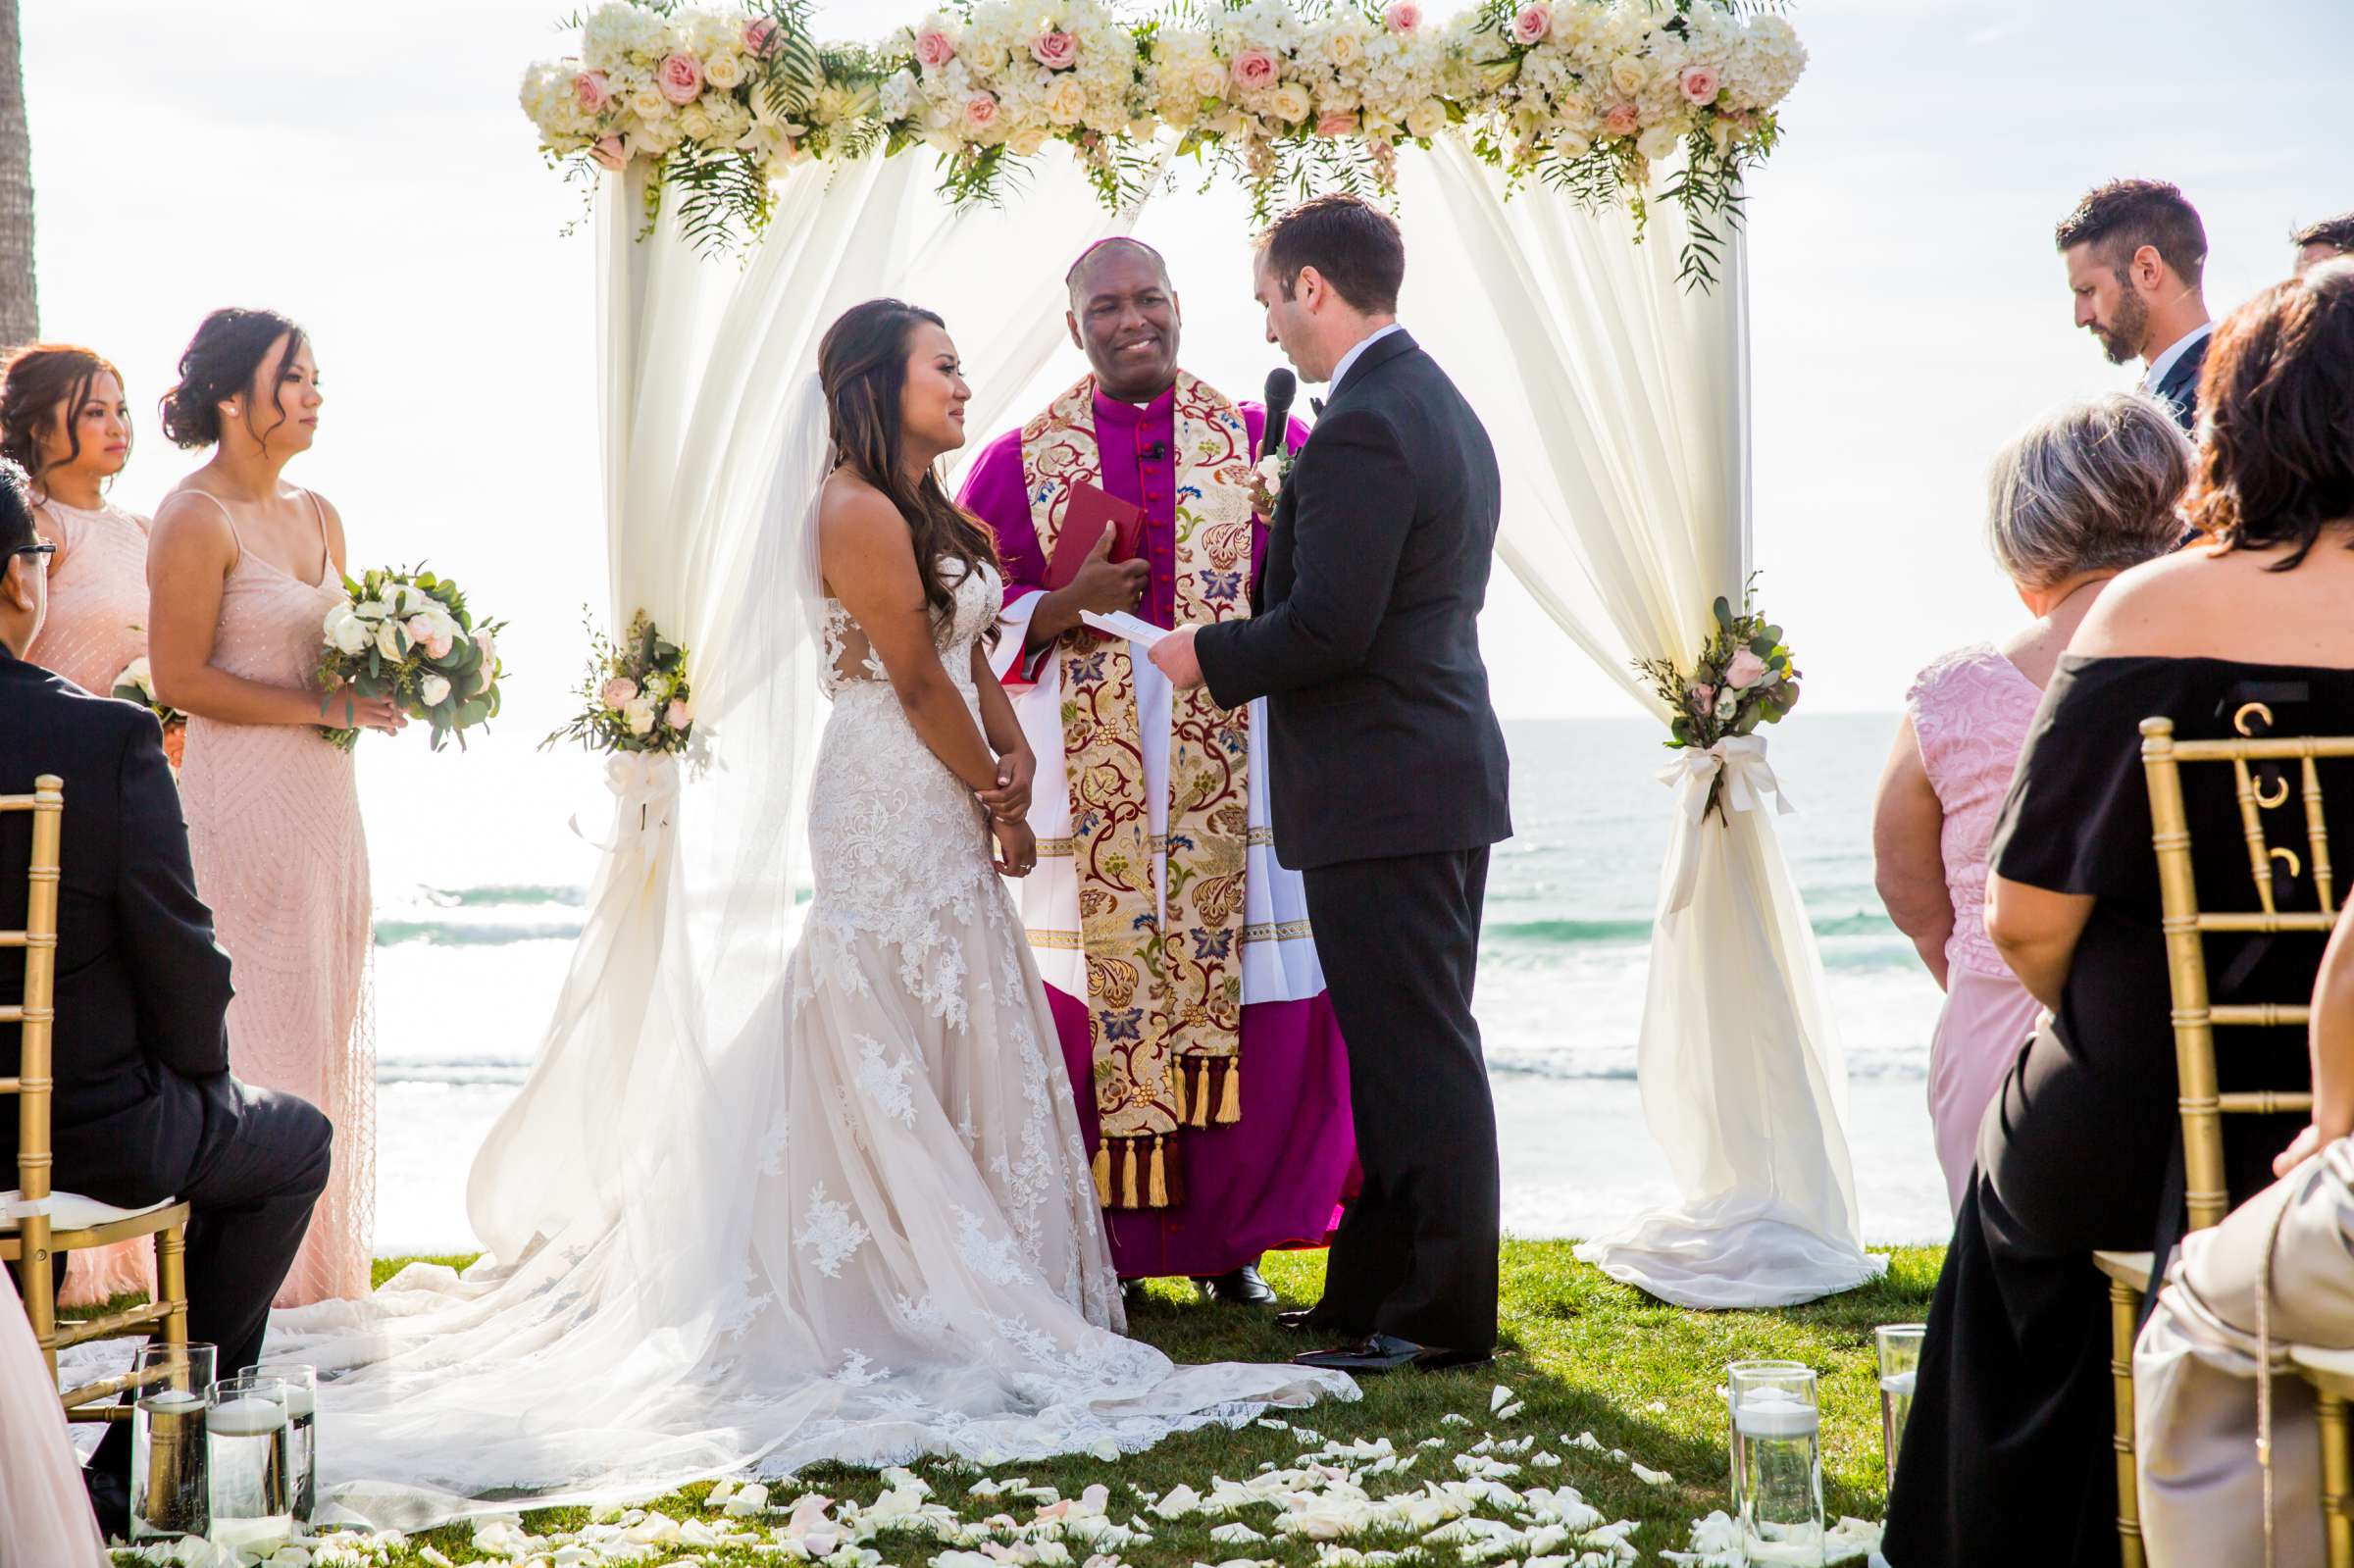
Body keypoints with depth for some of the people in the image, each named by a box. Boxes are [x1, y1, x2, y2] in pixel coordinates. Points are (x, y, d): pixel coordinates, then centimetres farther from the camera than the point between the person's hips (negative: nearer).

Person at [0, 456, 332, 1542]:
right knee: (294, 1139, 23)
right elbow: (177, 951, -15)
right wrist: (199, 1077, 5)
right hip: (97, 1134, -5)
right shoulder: (110, 735, -19)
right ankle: (142, 1462, 21)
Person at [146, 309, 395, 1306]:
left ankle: (318, 1255, 18)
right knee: (257, 1028, -5)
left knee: (325, 1023, 10)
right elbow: (181, 679, -15)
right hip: (239, 801, -8)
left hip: (321, 799, 8)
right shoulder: (195, 519, -10)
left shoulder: (317, 515, 15)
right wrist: (323, 708, -15)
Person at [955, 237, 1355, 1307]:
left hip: (1230, 773, 1)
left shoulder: (1257, 440, 10)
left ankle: (1228, 1238, 13)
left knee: (1254, 1005, -2)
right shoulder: (1022, 459, 9)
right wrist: (1070, 605, -12)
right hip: (1084, 781, 0)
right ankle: (1094, 1247, 11)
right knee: (1086, 1006, -2)